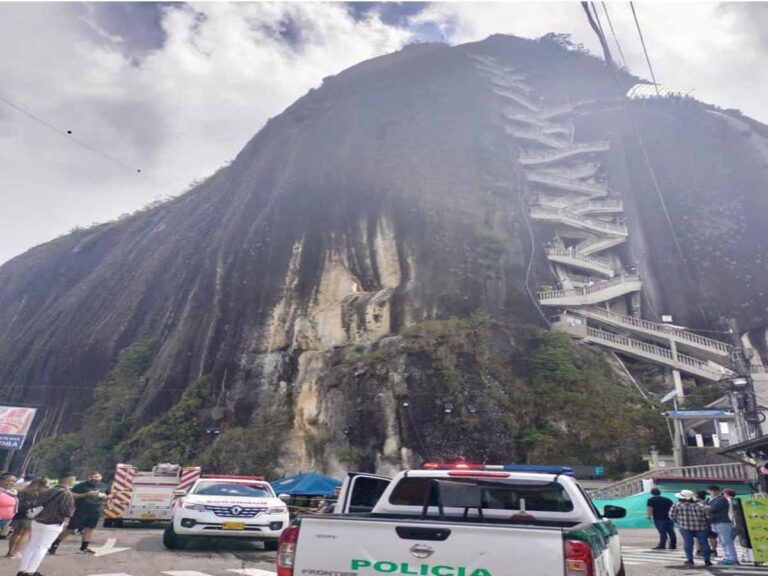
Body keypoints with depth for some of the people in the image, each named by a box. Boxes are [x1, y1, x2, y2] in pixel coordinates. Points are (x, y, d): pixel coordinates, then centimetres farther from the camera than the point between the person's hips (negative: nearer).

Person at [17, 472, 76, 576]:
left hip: (37, 521, 8)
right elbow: (67, 512, -15)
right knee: (42, 547, -2)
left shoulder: (47, 491, 12)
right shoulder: (67, 493, -13)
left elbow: (38, 505, 19)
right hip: (53, 524, -8)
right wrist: (64, 523, -3)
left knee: (32, 545, 15)